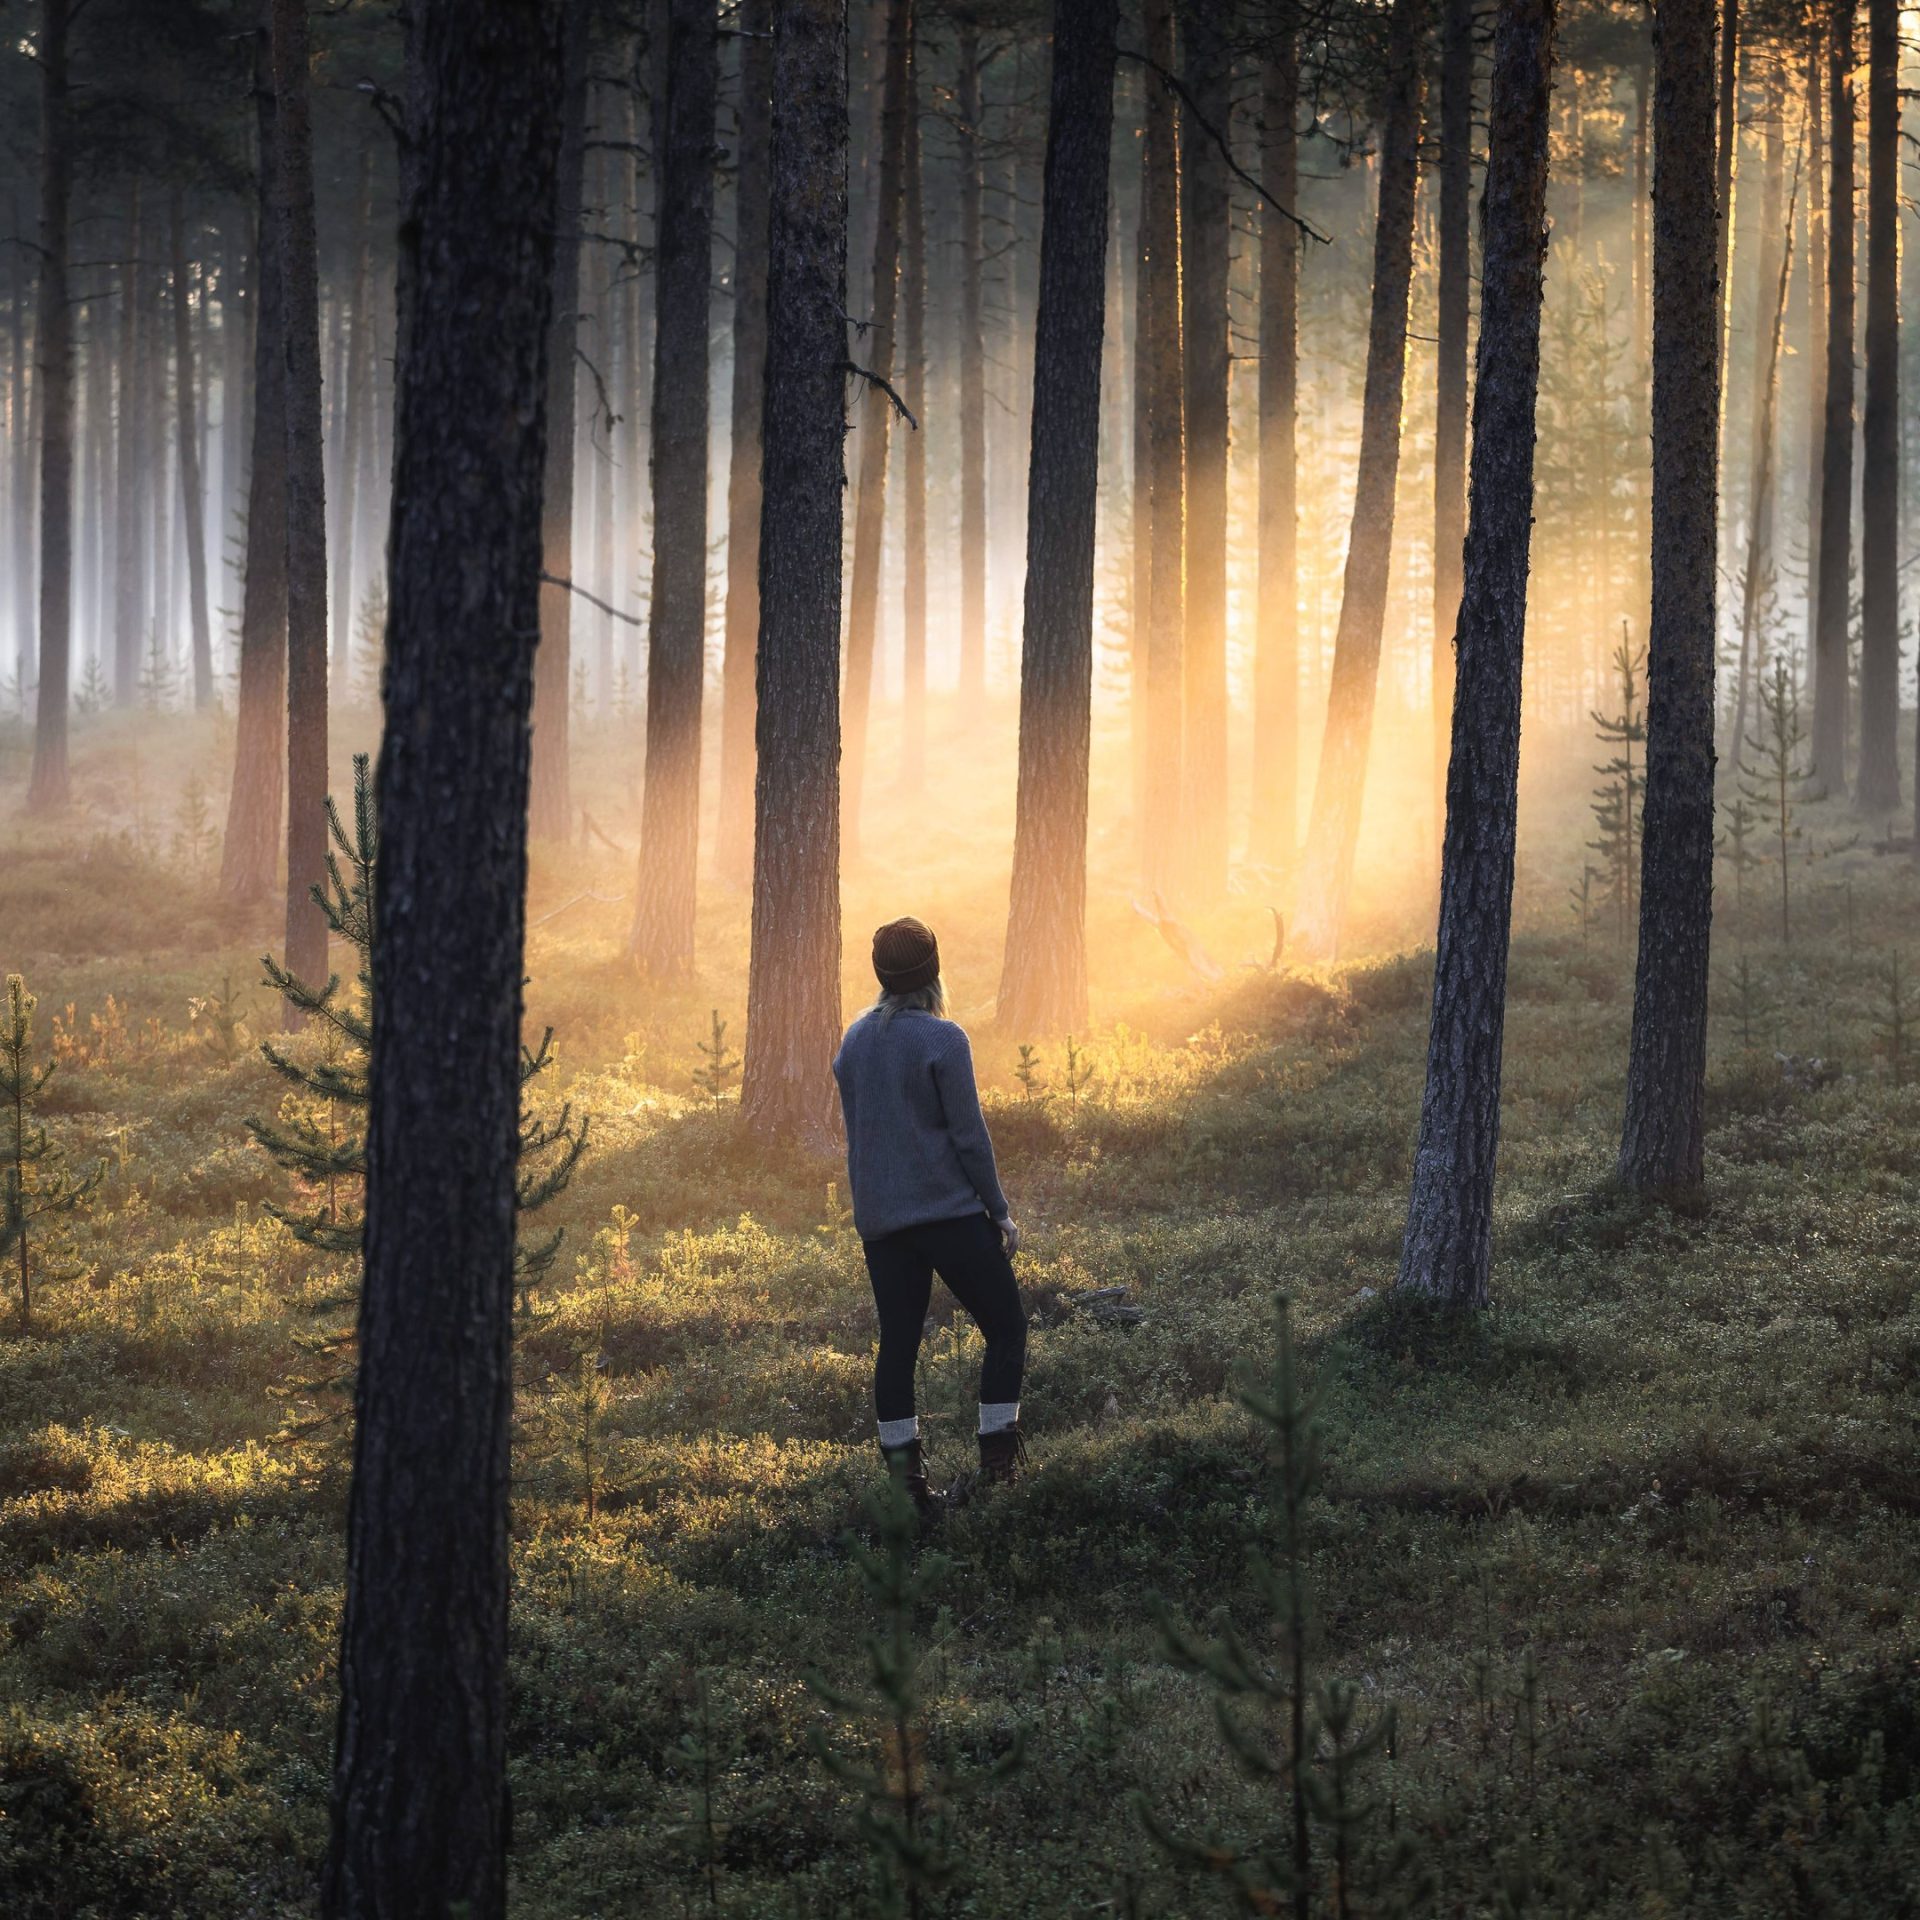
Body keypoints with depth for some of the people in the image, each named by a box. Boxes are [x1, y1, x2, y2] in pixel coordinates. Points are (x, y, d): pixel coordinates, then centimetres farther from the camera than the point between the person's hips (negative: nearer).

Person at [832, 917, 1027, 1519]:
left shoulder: (854, 1040, 8)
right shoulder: (941, 1040, -12)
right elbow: (969, 1135, -11)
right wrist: (1000, 1212, -3)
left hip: (877, 1218, 6)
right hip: (949, 1213, -6)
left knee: (897, 1343, 9)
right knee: (1006, 1328, 4)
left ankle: (904, 1475, 6)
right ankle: (997, 1458, -3)